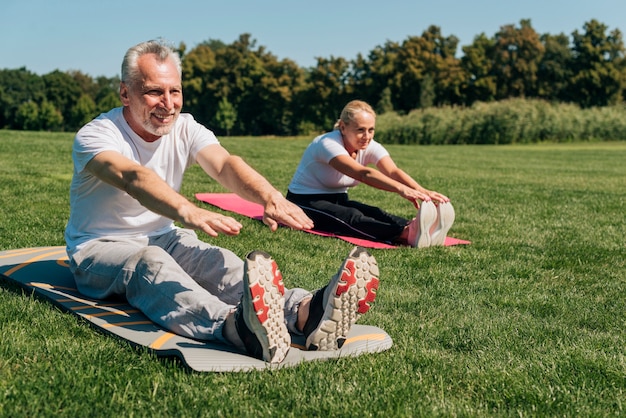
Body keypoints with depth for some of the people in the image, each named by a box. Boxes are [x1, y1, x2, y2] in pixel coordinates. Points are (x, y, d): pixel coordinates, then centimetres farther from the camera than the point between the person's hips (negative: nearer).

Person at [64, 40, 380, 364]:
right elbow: (133, 177, -39)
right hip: (100, 249, -4)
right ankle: (238, 328, -69)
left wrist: (269, 196, -47)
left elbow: (223, 164, -24)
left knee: (222, 264, -28)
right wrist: (187, 212, -60)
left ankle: (306, 313, -56)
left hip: (165, 240, 5)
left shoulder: (185, 128, -3)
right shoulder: (96, 136, -17)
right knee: (149, 263, -39)